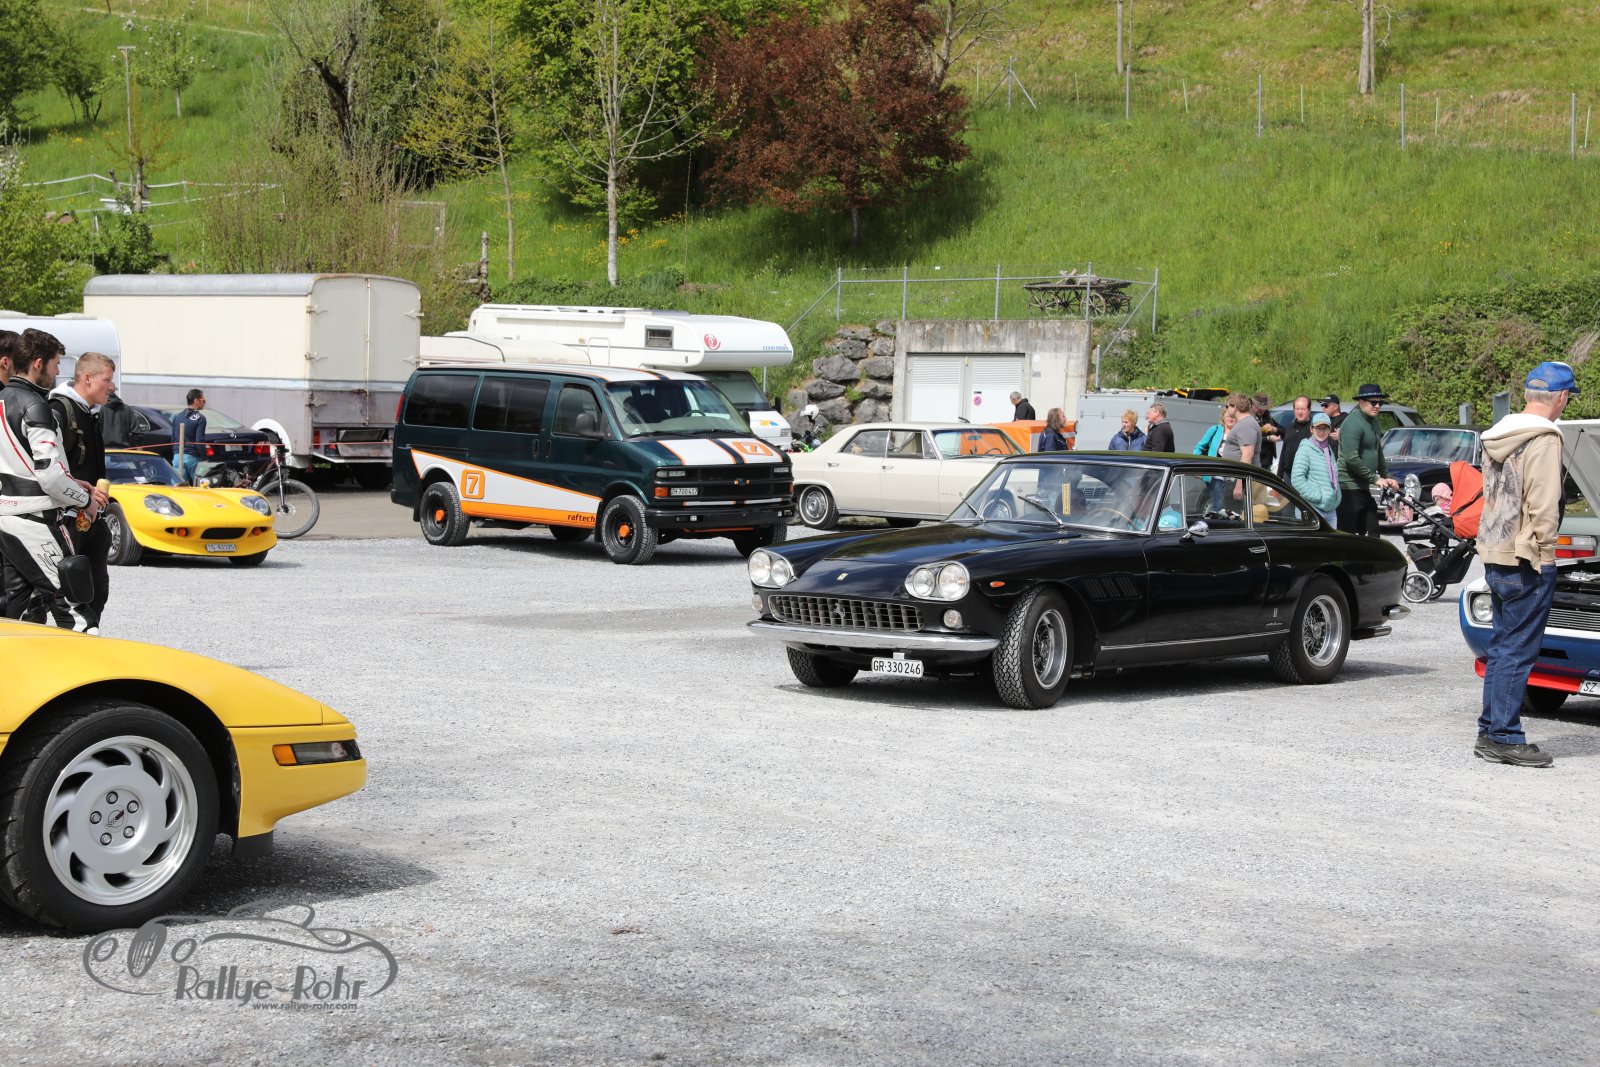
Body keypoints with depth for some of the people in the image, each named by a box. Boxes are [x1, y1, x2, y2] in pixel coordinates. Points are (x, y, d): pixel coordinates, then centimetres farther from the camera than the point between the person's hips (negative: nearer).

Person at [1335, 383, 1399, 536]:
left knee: (1372, 534, 11)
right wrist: (1375, 478, -18)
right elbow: (1351, 458, -23)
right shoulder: (1353, 423, -15)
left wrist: (1386, 477, 16)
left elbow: (1378, 452, 26)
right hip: (1349, 488, -10)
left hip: (1365, 488, 10)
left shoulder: (1373, 421, 16)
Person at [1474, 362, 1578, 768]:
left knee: (1501, 647, 15)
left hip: (1494, 559, 9)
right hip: (1527, 563, -9)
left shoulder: (1497, 437, 12)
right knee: (1517, 652, -4)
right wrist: (1544, 551, -11)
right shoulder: (1544, 440, -15)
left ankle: (1490, 733, 19)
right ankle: (1504, 739, -1)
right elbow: (1544, 506, -19)